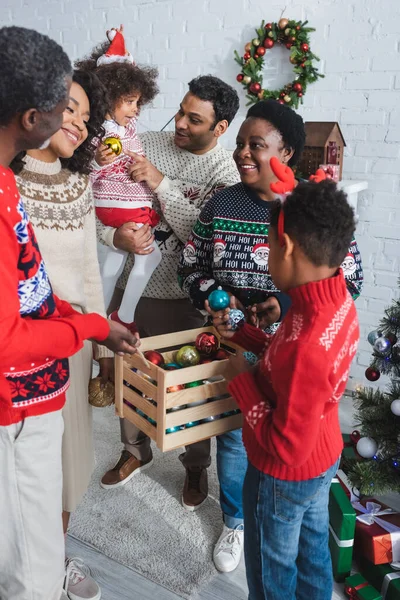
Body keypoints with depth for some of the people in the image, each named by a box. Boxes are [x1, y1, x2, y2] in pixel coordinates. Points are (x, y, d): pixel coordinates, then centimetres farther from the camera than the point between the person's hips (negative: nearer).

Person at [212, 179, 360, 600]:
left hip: (285, 475, -8)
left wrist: (241, 381, -22)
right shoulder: (338, 301, -11)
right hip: (323, 457, 8)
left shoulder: (308, 344, -40)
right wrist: (241, 334, 4)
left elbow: (286, 446, -30)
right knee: (312, 552, 29)